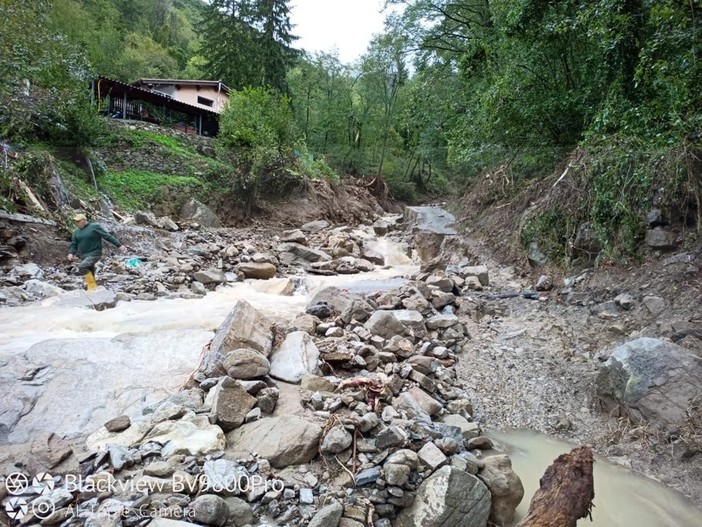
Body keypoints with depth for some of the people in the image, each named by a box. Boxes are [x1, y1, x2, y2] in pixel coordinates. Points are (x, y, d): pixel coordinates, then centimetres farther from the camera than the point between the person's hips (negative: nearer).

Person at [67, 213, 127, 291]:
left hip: (94, 254, -7)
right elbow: (74, 244, 16)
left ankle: (92, 286, -15)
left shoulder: (95, 227, -6)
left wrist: (119, 245, -16)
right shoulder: (76, 232, 11)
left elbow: (108, 236, -10)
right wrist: (71, 253, -4)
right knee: (90, 274, 9)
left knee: (82, 267, -26)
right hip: (84, 256, 7)